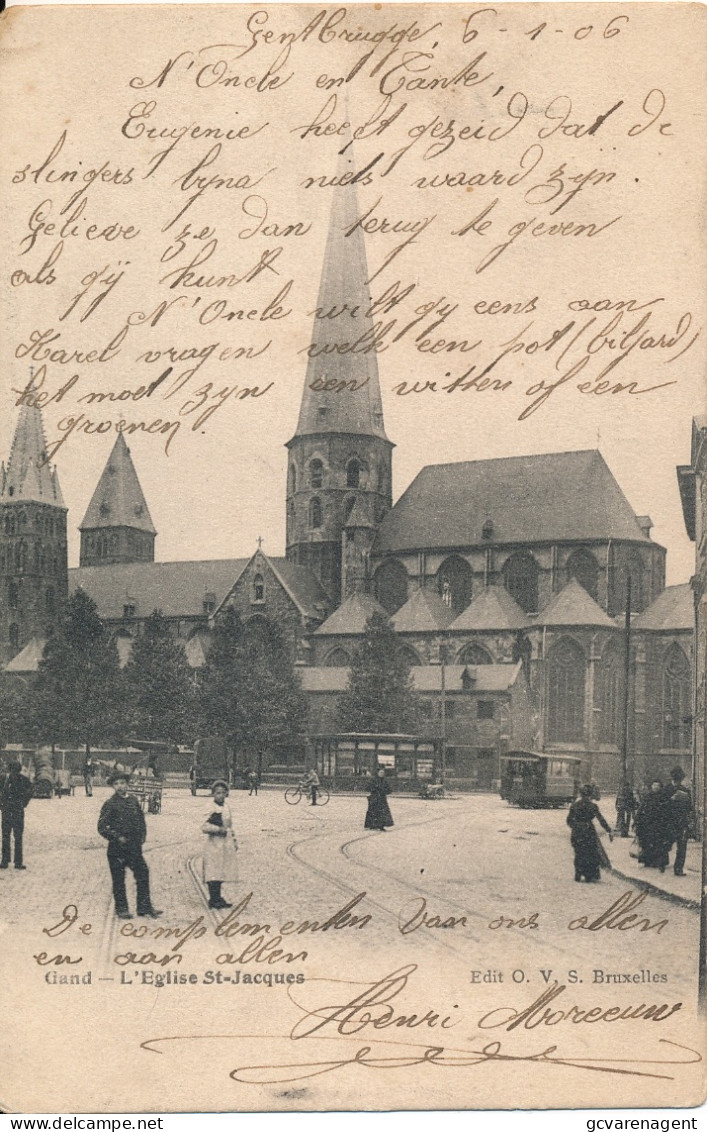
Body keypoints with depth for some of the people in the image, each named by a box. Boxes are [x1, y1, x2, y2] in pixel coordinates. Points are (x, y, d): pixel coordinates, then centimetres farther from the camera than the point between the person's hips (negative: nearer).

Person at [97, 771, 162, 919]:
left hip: (134, 847, 5)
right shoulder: (110, 804, -7)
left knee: (143, 874, 4)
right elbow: (102, 827, -10)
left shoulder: (134, 801, 8)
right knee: (118, 879, 4)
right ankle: (121, 909, 15)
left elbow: (141, 819, 20)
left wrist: (142, 835, 6)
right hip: (117, 848, -5)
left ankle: (144, 907, 13)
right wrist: (117, 837, -16)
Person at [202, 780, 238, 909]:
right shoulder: (213, 810, -15)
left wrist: (234, 840, 21)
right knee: (213, 873, -5)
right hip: (215, 844, -8)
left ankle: (217, 899, 22)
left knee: (221, 873, 13)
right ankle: (213, 900, 2)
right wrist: (219, 829, -26)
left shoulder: (226, 807, 11)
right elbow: (204, 827, -23)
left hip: (226, 845, 8)